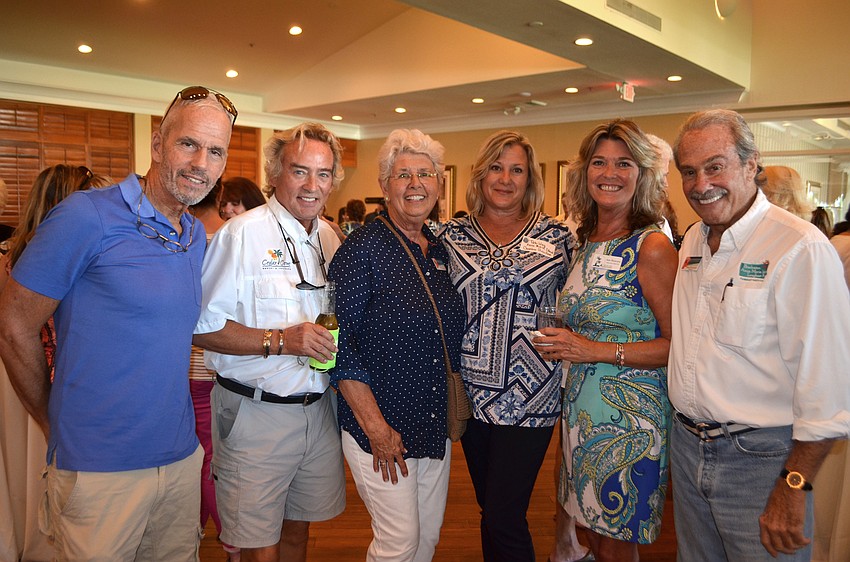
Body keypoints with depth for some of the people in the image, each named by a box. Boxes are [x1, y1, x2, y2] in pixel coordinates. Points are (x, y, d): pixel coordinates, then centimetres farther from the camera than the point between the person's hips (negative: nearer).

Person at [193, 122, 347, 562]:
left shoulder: (330, 239, 8)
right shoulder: (242, 233, -12)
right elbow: (202, 327, -15)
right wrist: (279, 341, -23)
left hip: (317, 409, 6)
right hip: (256, 414, -6)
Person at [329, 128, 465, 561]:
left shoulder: (440, 252, 7)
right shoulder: (362, 249, -14)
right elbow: (341, 345, -17)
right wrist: (376, 428, -18)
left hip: (436, 428, 7)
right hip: (380, 429, -6)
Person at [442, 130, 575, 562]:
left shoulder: (556, 236, -1)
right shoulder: (452, 235, 4)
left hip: (530, 394, -3)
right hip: (471, 392, 3)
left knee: (504, 516, -3)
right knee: (489, 507, 17)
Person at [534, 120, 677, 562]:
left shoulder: (652, 247, -13)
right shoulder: (586, 243, 8)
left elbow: (677, 344, -16)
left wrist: (598, 351, -19)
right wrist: (561, 345, 4)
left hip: (630, 417, -6)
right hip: (581, 410, 7)